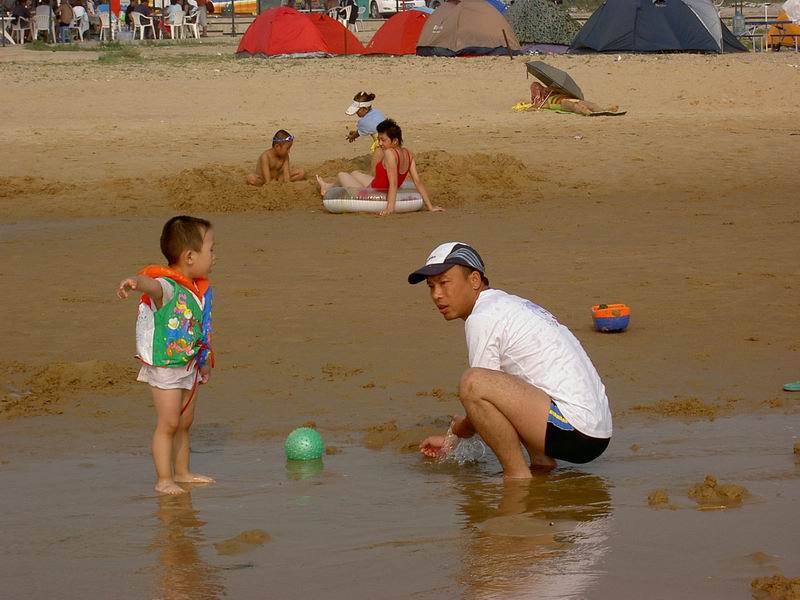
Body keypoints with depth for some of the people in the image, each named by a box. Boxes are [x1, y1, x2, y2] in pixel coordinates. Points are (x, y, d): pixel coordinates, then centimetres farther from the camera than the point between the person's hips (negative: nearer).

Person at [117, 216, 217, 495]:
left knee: (185, 422, 17)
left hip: (189, 365, 8)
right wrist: (135, 282, -73)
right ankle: (164, 479, 2)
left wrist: (205, 361, 23)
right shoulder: (167, 287, -24)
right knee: (168, 423, -5)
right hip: (163, 366, -8)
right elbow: (152, 284, -50)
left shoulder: (199, 289, 3)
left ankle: (182, 472, 29)